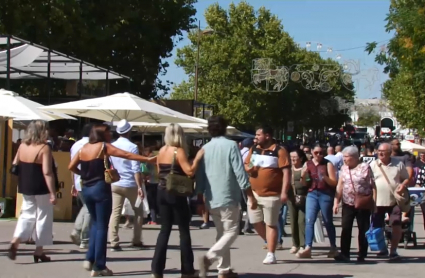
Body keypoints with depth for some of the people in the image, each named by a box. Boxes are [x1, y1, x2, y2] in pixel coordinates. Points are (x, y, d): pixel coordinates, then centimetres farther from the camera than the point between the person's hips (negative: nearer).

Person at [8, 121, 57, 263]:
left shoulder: (22, 146, 2)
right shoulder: (44, 148, -15)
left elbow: (14, 167, 9)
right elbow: (47, 172, -21)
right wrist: (53, 193, -19)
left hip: (25, 188, 5)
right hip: (42, 190, -5)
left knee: (26, 216, 14)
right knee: (42, 218, 7)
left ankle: (14, 243, -5)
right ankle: (39, 252, 12)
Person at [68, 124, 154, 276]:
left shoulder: (84, 148, 10)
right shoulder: (104, 146, -7)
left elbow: (71, 166, 11)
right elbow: (126, 155, -14)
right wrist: (147, 159, -16)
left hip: (87, 189, 6)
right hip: (100, 188, -6)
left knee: (95, 223, 22)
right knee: (102, 226, 0)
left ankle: (90, 259, 13)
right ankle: (99, 266, 2)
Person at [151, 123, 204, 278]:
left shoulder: (162, 151, 8)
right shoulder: (178, 151, -12)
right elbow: (190, 171, -20)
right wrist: (197, 158, -10)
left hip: (162, 192, 7)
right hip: (176, 194, -7)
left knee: (165, 229, 11)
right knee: (184, 230, 3)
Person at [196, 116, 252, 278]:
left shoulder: (205, 148, 8)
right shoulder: (231, 145, -8)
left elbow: (200, 176, 11)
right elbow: (240, 173, -12)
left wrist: (200, 200, 19)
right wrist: (250, 195, -7)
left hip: (211, 199, 6)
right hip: (228, 198, -6)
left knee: (222, 233, 15)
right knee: (231, 232, 0)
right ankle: (209, 257, -21)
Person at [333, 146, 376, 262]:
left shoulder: (365, 167, -6)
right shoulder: (344, 168, 8)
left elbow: (373, 186, -8)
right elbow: (340, 186, 11)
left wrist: (374, 203, -13)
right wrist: (336, 202, 5)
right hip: (348, 204, 4)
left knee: (363, 230, 3)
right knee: (346, 229, -2)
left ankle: (362, 255, 10)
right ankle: (344, 254, 0)